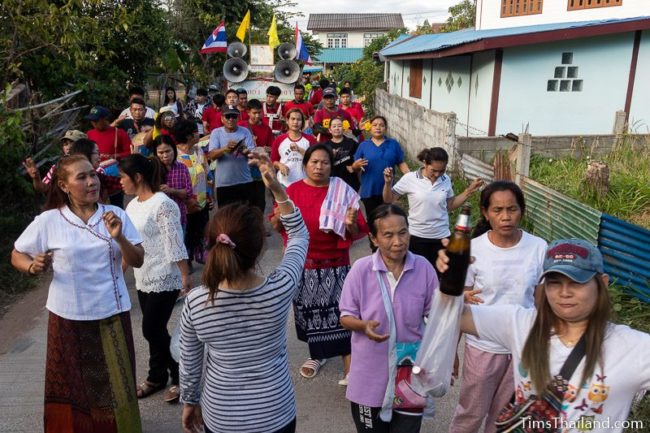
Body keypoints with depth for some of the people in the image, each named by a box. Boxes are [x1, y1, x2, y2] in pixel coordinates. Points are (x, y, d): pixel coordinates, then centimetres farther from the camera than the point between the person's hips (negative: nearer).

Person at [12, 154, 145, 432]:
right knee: (72, 386, 14)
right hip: (69, 316, -1)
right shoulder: (48, 221, -8)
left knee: (116, 384, 14)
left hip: (112, 313, 1)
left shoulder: (115, 214, -4)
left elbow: (137, 261, -4)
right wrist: (33, 267, -18)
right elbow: (17, 255, 3)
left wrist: (119, 238, -22)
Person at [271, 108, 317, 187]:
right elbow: (273, 161, 11)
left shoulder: (310, 139, 4)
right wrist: (280, 165, -11)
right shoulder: (279, 140, 5)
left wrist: (300, 150, -16)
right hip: (284, 183, 1)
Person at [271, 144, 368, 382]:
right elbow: (276, 226, 4)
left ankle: (349, 368, 3)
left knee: (340, 313, -7)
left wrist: (351, 224, -26)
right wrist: (279, 217, -18)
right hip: (303, 264, 2)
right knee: (309, 312, 13)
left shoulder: (342, 193, -5)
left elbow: (356, 233, -4)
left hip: (335, 265, -2)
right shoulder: (293, 190, -1)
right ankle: (317, 354, 38)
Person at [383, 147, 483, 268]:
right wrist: (388, 183, -20)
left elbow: (450, 206, 10)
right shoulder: (410, 178, -11)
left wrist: (469, 191, 2)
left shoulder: (446, 180, 0)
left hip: (442, 236, 3)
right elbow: (389, 200, -2)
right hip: (417, 236, -3)